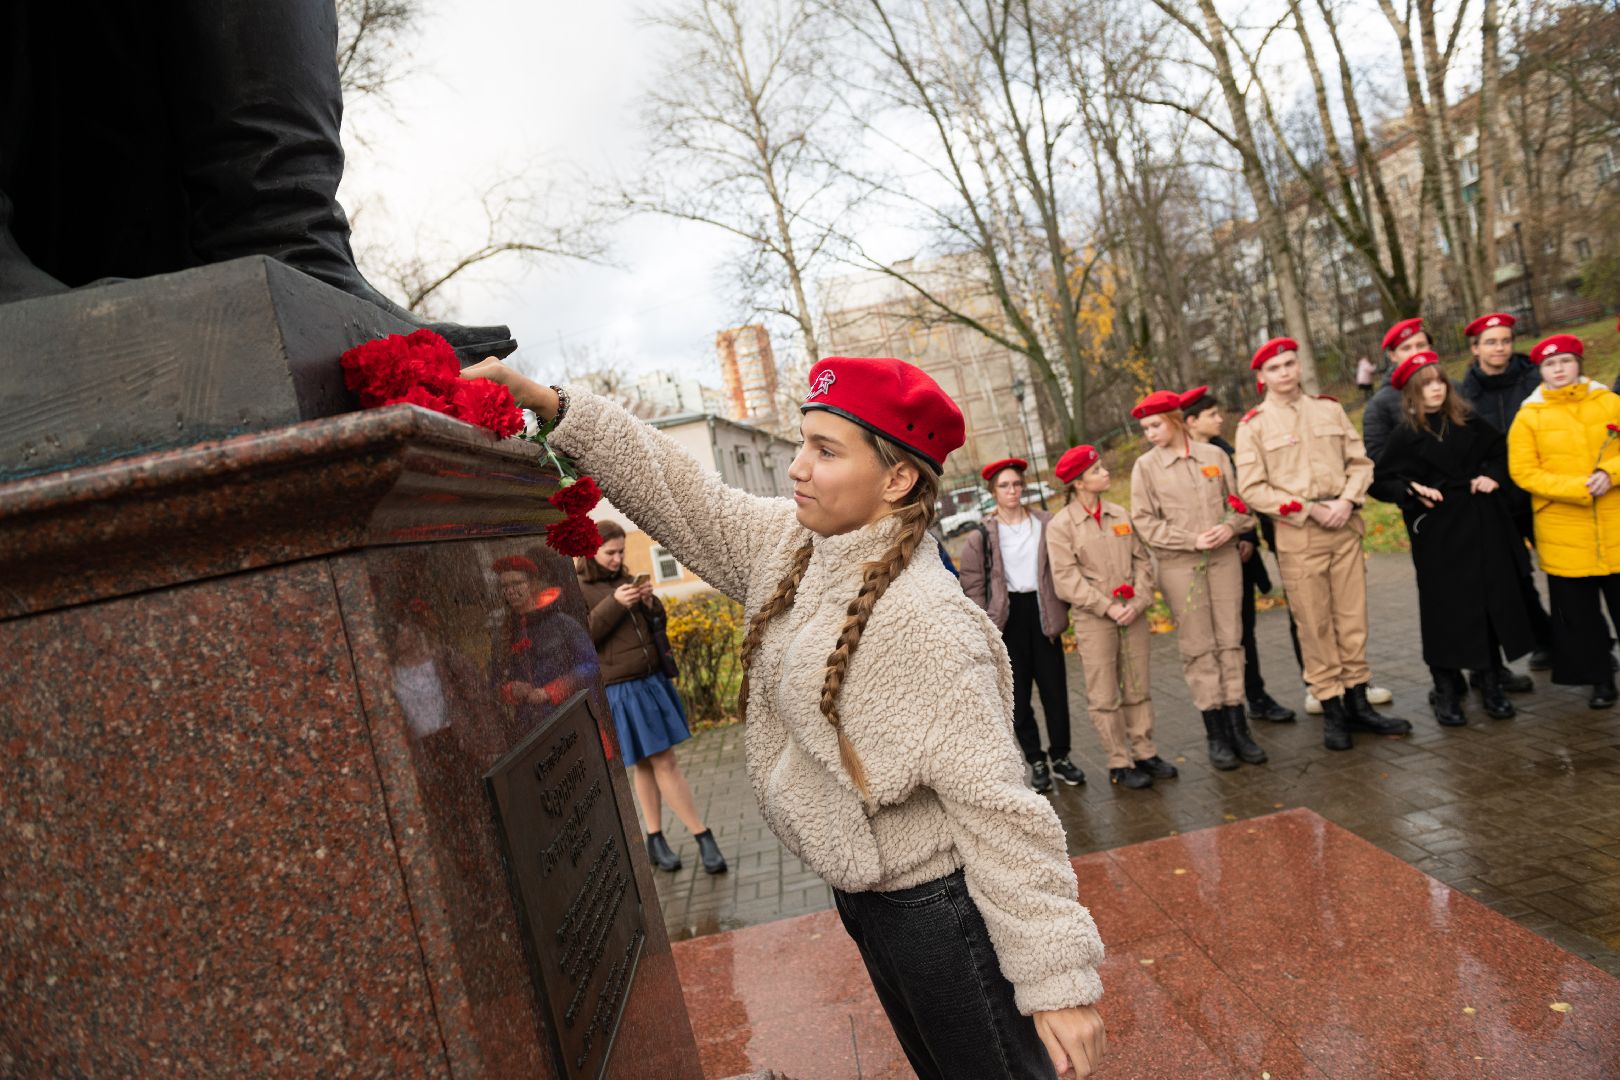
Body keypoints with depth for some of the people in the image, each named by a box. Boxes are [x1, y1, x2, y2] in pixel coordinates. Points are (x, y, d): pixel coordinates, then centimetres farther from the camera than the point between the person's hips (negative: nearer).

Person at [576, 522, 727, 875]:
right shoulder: (576, 589, -5)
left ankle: (655, 841, 18)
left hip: (652, 682, 5)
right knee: (663, 763, -2)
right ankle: (704, 838, 3)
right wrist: (614, 604, -21)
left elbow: (657, 626, 15)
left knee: (651, 764, 8)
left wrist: (650, 602, -6)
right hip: (620, 692, -5)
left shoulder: (624, 580, 11)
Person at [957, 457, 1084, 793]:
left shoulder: (1046, 524, 1)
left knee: (1055, 687, 6)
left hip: (1041, 612, 1)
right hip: (1006, 618, -1)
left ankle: (1060, 756, 21)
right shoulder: (983, 535, -5)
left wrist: (1062, 606, 3)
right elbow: (973, 585, -3)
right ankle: (1036, 761, 18)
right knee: (1018, 694, 6)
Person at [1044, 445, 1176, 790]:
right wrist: (1107, 607, -14)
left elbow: (1142, 560, 8)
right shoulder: (1060, 525, -6)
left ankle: (1145, 753, 25)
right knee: (1104, 696, 1)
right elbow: (1066, 579, -10)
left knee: (1138, 689, 12)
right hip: (1093, 620, -4)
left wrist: (1138, 601, -7)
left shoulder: (1120, 514, 8)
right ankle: (1120, 764, 11)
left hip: (1133, 615, 4)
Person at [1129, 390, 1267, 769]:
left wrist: (1231, 526, -9)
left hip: (1224, 557, 2)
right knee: (1197, 647, 1)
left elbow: (1238, 500, 12)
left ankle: (1238, 727, 13)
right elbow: (1144, 521, -3)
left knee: (1230, 641, 5)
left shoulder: (1214, 455, 6)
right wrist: (1192, 540, -12)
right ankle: (1216, 734, 9)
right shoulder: (1146, 466, 0)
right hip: (1179, 566, -2)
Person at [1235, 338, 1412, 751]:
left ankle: (1358, 703, 20)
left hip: (1345, 527, 4)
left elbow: (1360, 462, 10)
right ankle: (1332, 711, 11)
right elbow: (1252, 489, -7)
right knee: (1315, 626, 1)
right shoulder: (1253, 425, -2)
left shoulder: (1329, 409, 10)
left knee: (1353, 619, 9)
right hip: (1297, 535, -4)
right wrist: (1309, 510, -12)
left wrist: (1346, 502, -8)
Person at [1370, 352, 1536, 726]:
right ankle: (1446, 691, 7)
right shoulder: (1405, 436, -3)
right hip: (1437, 533, -4)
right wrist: (1412, 490, -17)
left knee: (1491, 603, 6)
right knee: (1445, 609, -2)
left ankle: (1491, 684, 18)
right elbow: (1380, 482, -2)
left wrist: (1494, 475, 3)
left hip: (1482, 527, 4)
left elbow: (1500, 449, 20)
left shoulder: (1467, 422, 6)